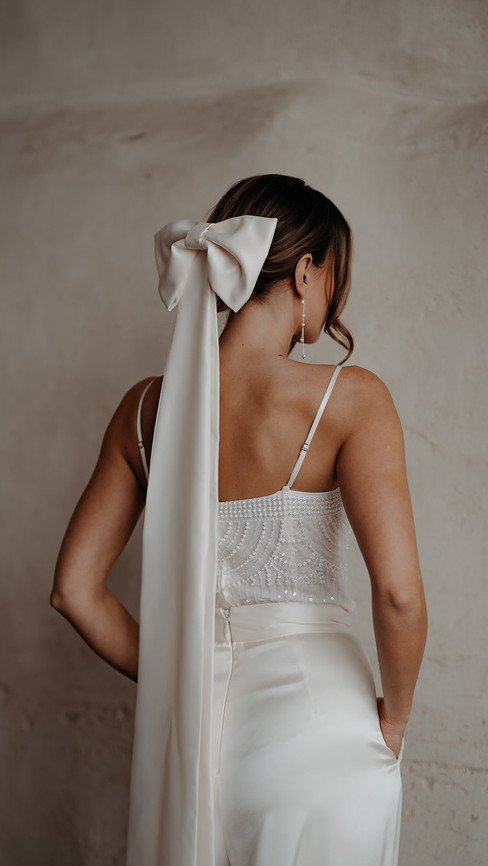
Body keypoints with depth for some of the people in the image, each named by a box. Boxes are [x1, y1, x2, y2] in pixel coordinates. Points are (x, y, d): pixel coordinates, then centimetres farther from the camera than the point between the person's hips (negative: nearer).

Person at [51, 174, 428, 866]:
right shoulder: (349, 396, -13)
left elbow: (75, 588, 3)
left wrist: (176, 681, 11)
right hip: (315, 723, -4)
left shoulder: (147, 406, 1)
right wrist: (394, 717, -3)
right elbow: (399, 593, -20)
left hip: (188, 731, 4)